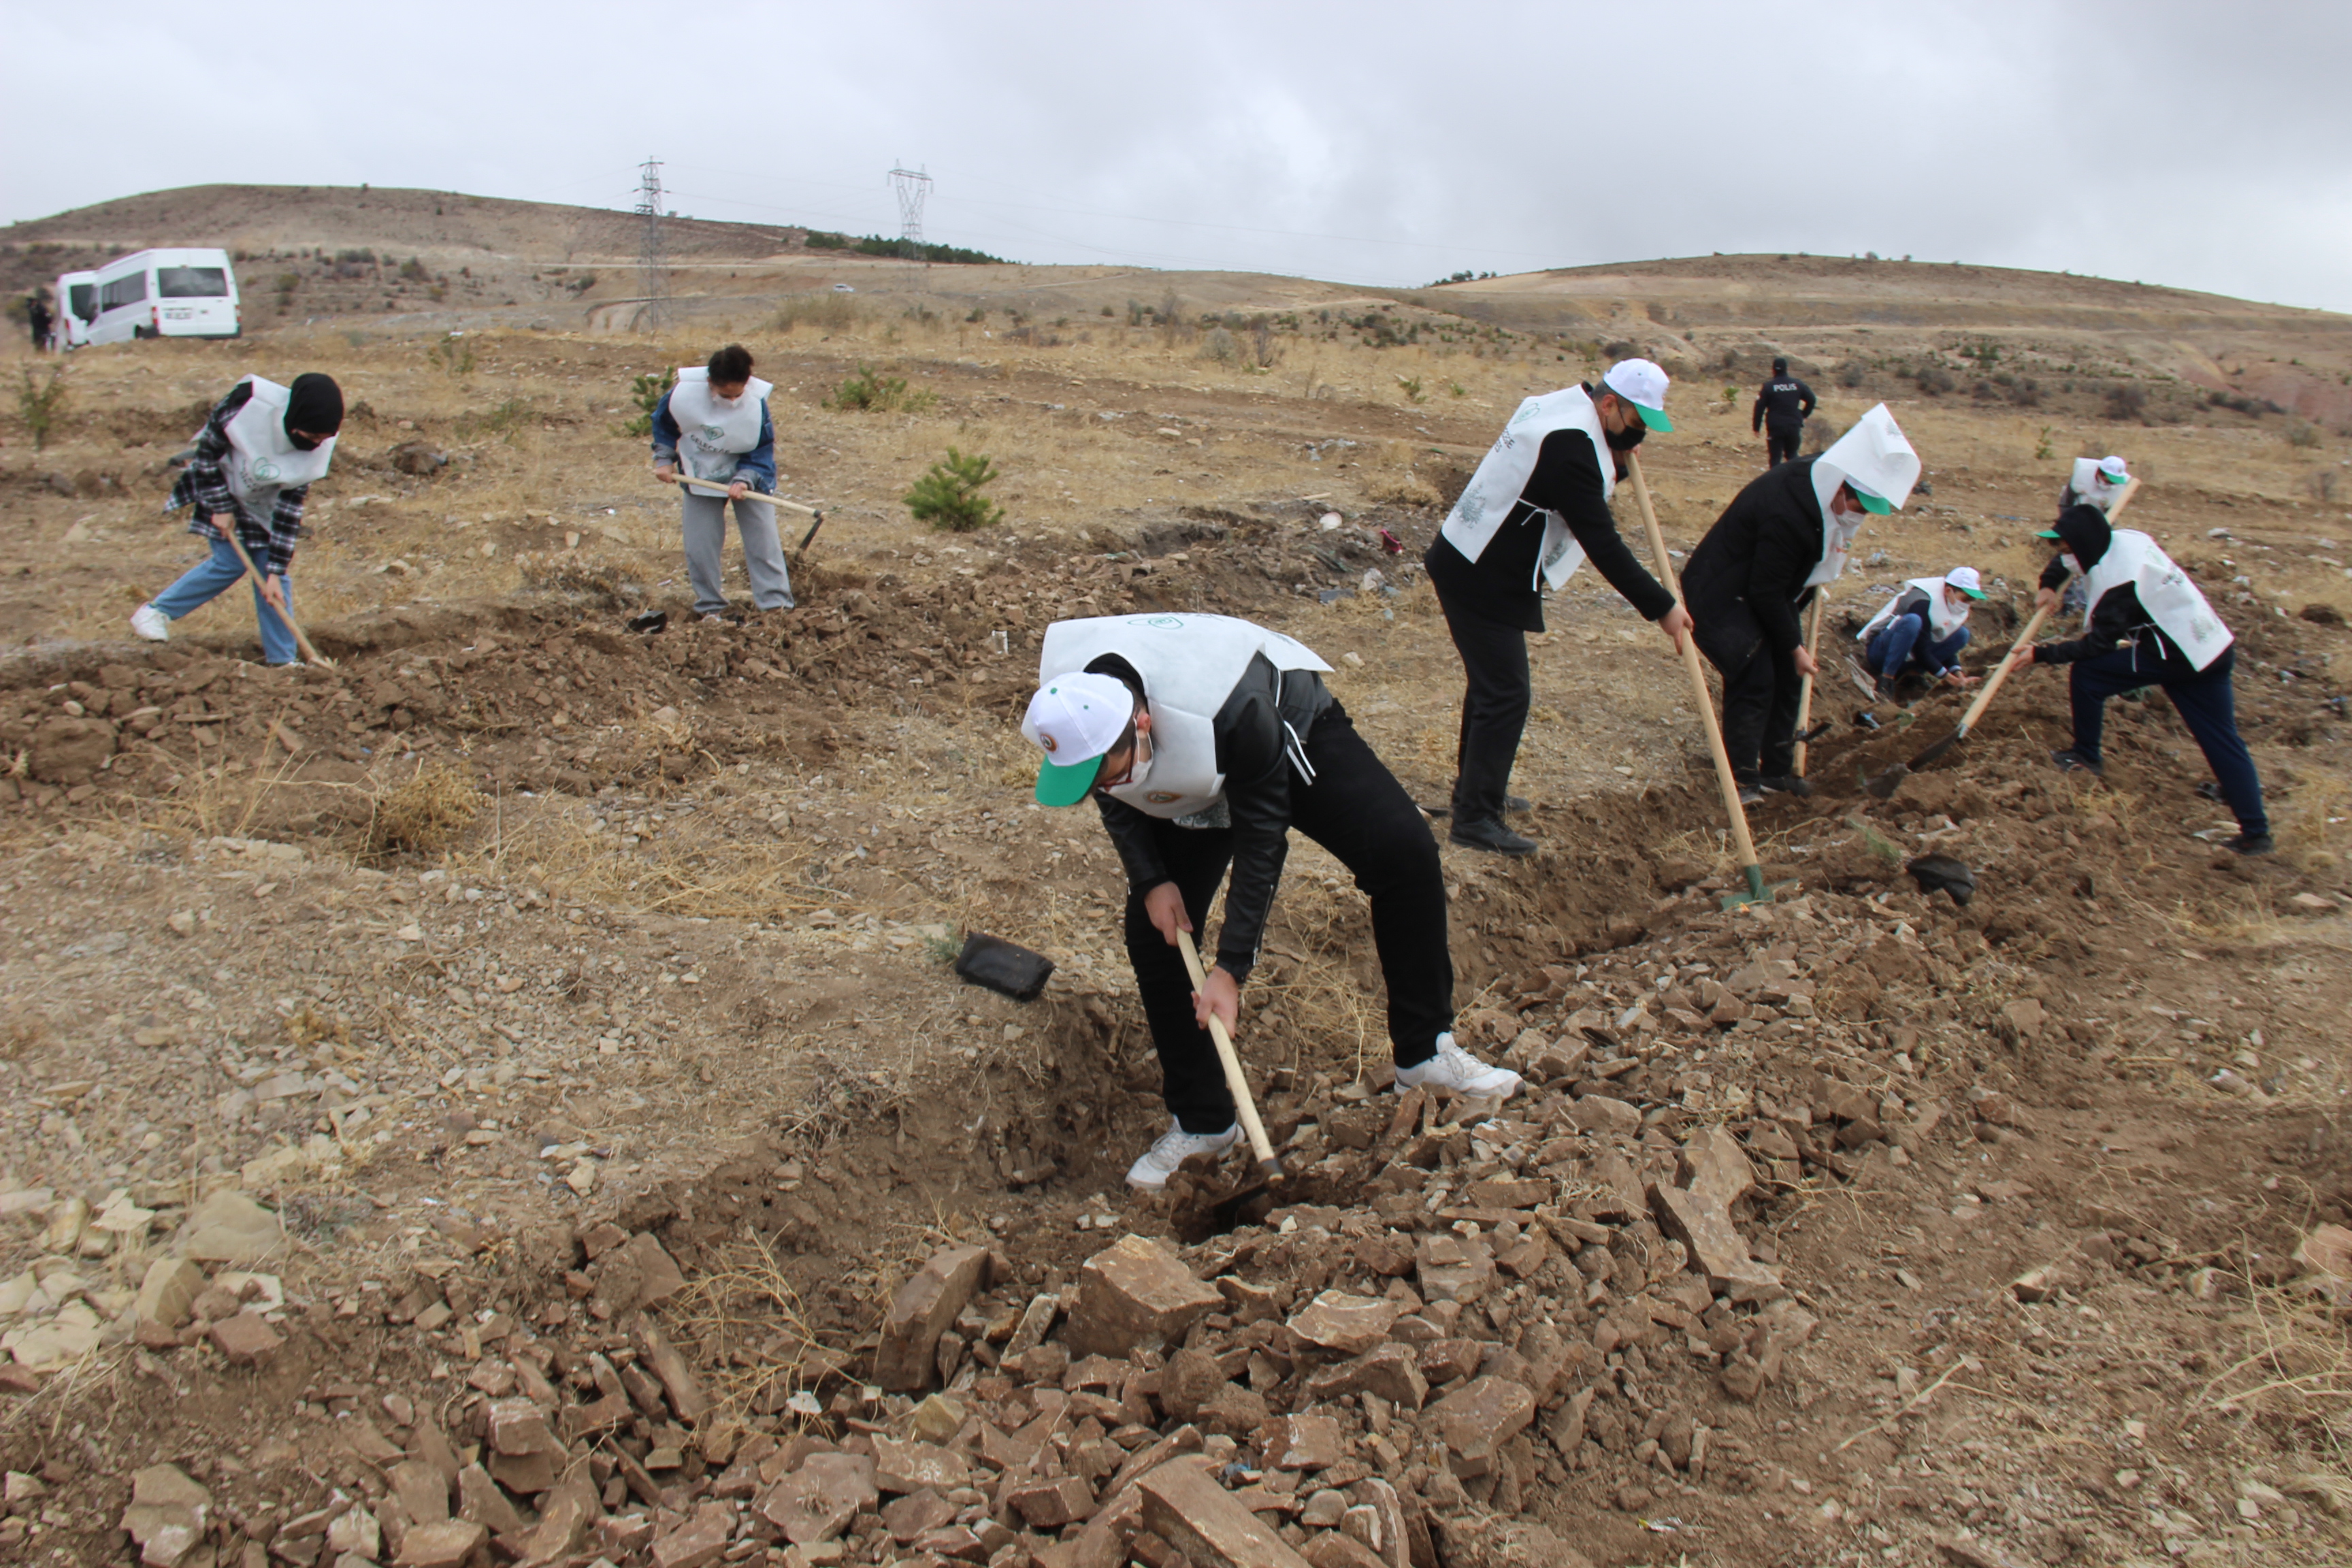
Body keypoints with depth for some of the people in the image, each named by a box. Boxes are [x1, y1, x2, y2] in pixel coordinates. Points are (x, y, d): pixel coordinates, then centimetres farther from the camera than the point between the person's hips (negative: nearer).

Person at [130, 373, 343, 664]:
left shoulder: (318, 448, -24)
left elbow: (291, 508, -20)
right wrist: (220, 507, -16)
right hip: (223, 491, -3)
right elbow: (207, 449, -18)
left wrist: (276, 572, -21)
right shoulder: (249, 403, -34)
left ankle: (283, 660, 3)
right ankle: (154, 612, 9)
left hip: (263, 505, 3)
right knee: (230, 564, -9)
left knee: (274, 573, -4)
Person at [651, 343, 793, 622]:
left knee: (763, 541, -4)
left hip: (750, 475, -1)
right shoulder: (684, 394, -21)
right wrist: (664, 459, -3)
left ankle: (775, 603, 2)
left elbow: (763, 450, -15)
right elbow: (663, 422, 0)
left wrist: (744, 479, -28)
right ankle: (711, 607, 14)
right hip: (700, 475, 1)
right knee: (700, 546, 1)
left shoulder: (757, 402, -24)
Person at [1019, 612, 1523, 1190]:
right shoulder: (1069, 711, -29)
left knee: (1404, 854, -25)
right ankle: (1200, 1121, 9)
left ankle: (1425, 1050, -8)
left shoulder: (1228, 710, -45)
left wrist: (1232, 968, -31)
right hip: (1191, 784, 4)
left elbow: (1261, 839, -32)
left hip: (1293, 731, -4)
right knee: (1154, 930, -7)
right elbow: (1113, 800, -5)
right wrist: (1150, 880, -17)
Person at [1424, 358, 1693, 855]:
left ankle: (1475, 788, 34)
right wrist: (1661, 607, -20)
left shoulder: (1561, 406, 7)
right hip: (1484, 581, -11)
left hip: (1472, 567, 11)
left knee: (1493, 683, 20)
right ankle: (1475, 818, -4)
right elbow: (1602, 544, -25)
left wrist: (1616, 463, -1)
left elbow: (1582, 492, 18)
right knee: (1506, 694, -8)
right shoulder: (1571, 448, -24)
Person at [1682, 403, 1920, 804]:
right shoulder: (1787, 513, -34)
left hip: (1767, 593, 10)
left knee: (1786, 677, 9)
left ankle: (1778, 771, 18)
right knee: (1755, 680, -15)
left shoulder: (1816, 483, -7)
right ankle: (1743, 780, -7)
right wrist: (1794, 646, -15)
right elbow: (1766, 592, -25)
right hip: (1727, 596, -10)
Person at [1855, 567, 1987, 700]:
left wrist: (1958, 673, -11)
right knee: (1912, 620, -37)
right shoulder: (1924, 603, -23)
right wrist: (1949, 678, -22)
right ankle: (1886, 679, -30)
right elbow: (1921, 652, -24)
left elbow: (1946, 648, 7)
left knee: (1962, 634, -7)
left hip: (1907, 658, 8)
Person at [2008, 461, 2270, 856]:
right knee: (2222, 742, 6)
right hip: (2212, 647, 9)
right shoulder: (2123, 539, 3)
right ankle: (2255, 831, 4)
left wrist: (2041, 654, -14)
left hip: (2174, 657, -9)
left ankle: (2086, 756, 16)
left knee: (2085, 673, 1)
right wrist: (2049, 584, 6)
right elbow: (2068, 560, 22)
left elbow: (2097, 645, -18)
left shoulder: (2120, 581, -22)